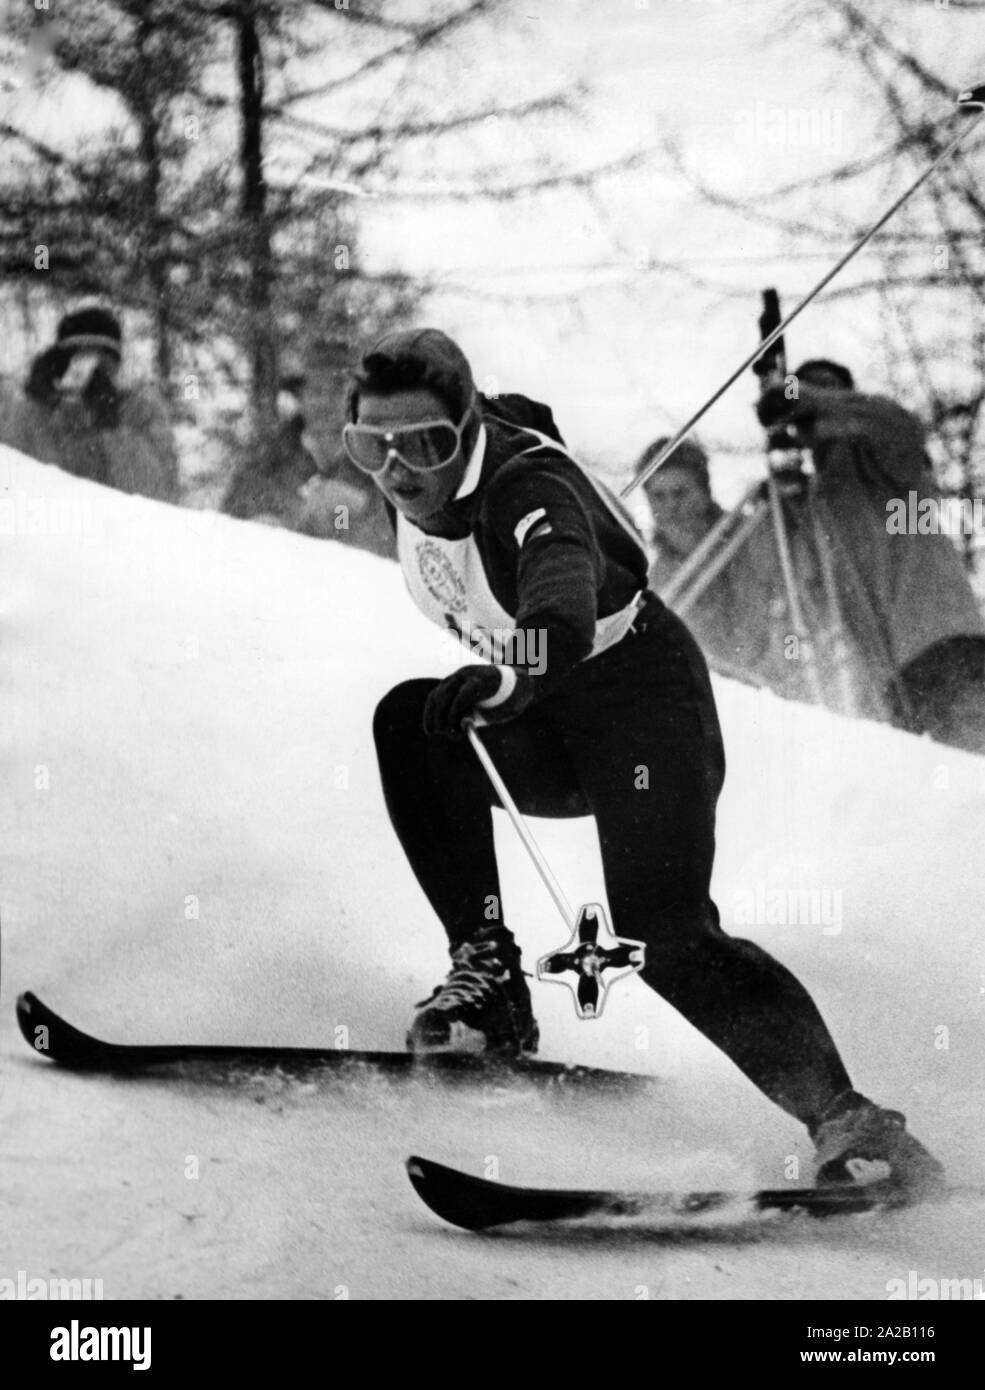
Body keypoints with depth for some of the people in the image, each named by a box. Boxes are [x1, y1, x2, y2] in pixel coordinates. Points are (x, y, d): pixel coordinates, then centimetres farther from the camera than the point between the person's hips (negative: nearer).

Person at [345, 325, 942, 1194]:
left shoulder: (530, 487, -27)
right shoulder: (414, 485, -4)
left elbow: (563, 612, -46)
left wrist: (506, 679, -59)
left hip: (643, 705, -8)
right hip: (545, 736, 8)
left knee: (664, 938, -23)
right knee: (409, 725, -13)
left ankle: (841, 1118, -23)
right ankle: (487, 969, -9)